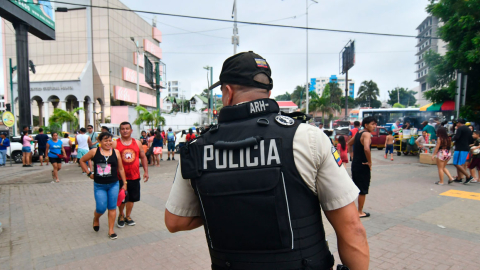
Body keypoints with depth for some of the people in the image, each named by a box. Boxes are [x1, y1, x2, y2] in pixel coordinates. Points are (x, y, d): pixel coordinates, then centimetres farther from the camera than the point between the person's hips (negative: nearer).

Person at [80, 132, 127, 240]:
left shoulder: (116, 152, 0)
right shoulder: (94, 152, -3)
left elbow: (121, 169, 6)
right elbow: (82, 160, 12)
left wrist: (124, 183, 8)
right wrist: (89, 173, 4)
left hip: (114, 184, 1)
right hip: (99, 185, -1)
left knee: (112, 208, 5)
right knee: (101, 208, -1)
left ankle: (111, 230, 18)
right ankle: (96, 219, 35)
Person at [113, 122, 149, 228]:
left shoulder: (137, 143, 5)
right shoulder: (115, 144, -4)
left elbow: (143, 157, 10)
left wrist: (146, 171, 5)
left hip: (134, 176, 3)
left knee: (132, 198, 12)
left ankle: (128, 216, 30)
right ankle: (121, 216, 30)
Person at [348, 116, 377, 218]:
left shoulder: (358, 133, 10)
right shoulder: (367, 134, -17)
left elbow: (349, 143, 24)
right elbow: (366, 148, -34)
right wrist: (369, 162, -22)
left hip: (355, 164, 8)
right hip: (363, 166, -8)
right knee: (363, 190, 5)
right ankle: (360, 212, 17)